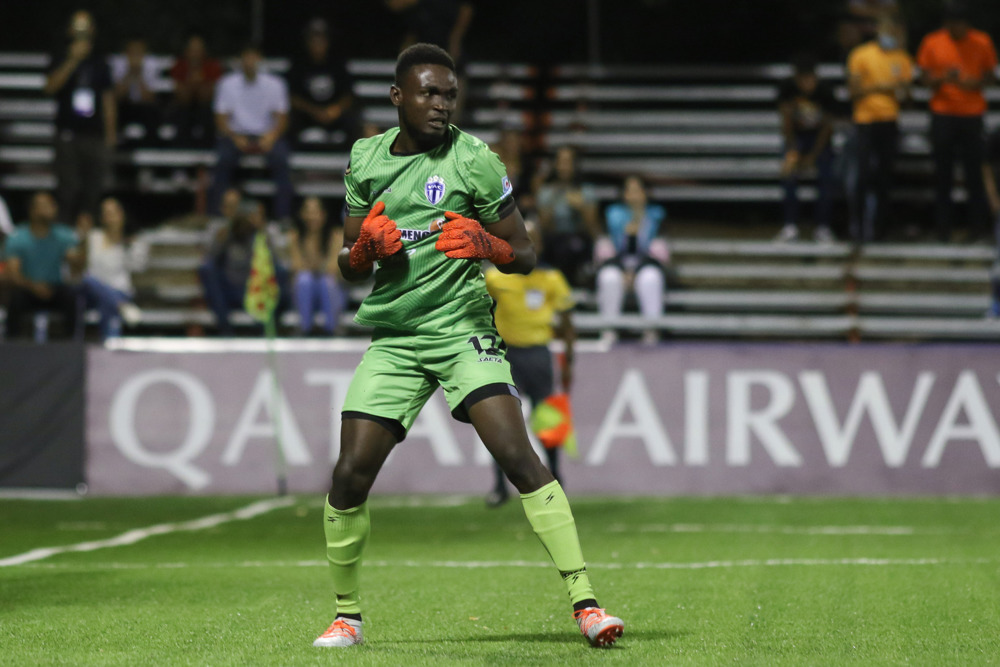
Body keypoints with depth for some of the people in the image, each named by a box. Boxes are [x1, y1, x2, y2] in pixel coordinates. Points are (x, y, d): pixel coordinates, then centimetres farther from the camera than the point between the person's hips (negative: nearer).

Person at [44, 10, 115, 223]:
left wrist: (111, 134, 7)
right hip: (68, 133, -2)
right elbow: (50, 87, -13)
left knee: (93, 190, -1)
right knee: (69, 189, -7)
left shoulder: (99, 64, 12)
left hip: (95, 135, 2)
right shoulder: (61, 59, 5)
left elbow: (108, 100, 13)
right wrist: (73, 60, -20)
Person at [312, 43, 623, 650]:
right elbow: (350, 268, 17)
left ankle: (585, 602, -20)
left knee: (519, 457, -20)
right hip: (392, 341, 4)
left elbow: (523, 257, 2)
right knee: (350, 476, -5)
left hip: (464, 330, -3)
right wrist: (366, 245, -5)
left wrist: (484, 243, -19)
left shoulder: (475, 161, -3)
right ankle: (347, 616, 14)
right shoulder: (365, 160, 9)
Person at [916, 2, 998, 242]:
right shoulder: (932, 43, 1)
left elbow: (989, 76, 8)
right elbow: (925, 78, 4)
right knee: (943, 173, 1)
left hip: (972, 114, 0)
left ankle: (978, 225, 6)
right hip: (943, 114, 0)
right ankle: (943, 227, 7)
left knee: (974, 172, -3)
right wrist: (943, 79, -18)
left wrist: (977, 83, -14)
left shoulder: (982, 42, 2)